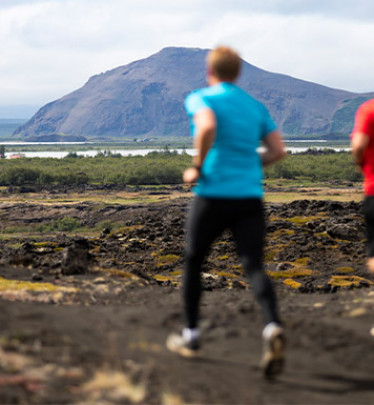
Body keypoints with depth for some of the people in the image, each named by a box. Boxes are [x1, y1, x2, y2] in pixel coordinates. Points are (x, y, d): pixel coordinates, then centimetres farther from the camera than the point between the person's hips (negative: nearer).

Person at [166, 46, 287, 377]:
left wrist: (197, 167, -11)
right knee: (254, 266, -5)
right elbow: (278, 151, 11)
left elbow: (207, 127, -23)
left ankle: (191, 335, 25)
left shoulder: (201, 99, -1)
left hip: (214, 194, -3)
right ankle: (272, 327, -31)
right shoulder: (256, 106, 16)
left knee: (193, 262, 16)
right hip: (250, 197, 4)